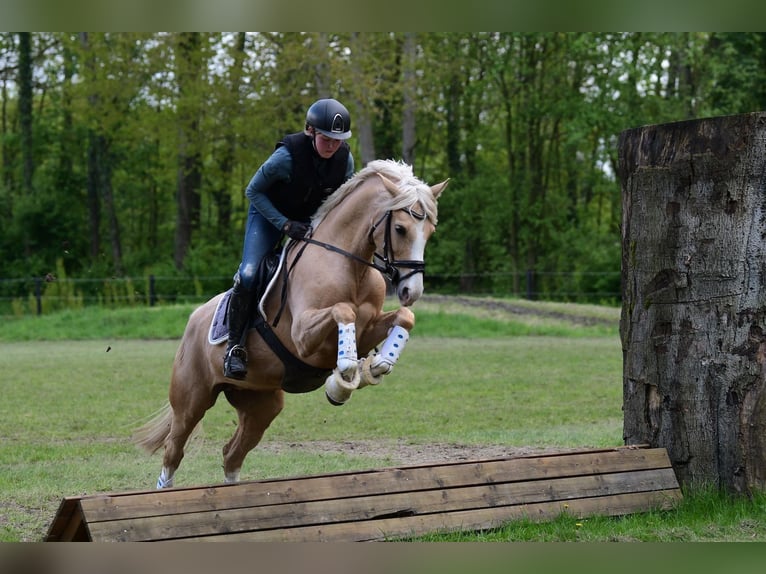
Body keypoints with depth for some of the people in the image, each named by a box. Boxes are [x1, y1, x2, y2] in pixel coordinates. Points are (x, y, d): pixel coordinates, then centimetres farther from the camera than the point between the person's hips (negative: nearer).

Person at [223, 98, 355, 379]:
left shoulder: (345, 159, -18)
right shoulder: (288, 156, -31)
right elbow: (253, 191, -19)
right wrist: (285, 225, -26)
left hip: (311, 219, 5)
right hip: (270, 215, -5)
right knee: (248, 275, -22)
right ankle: (235, 347, -12)